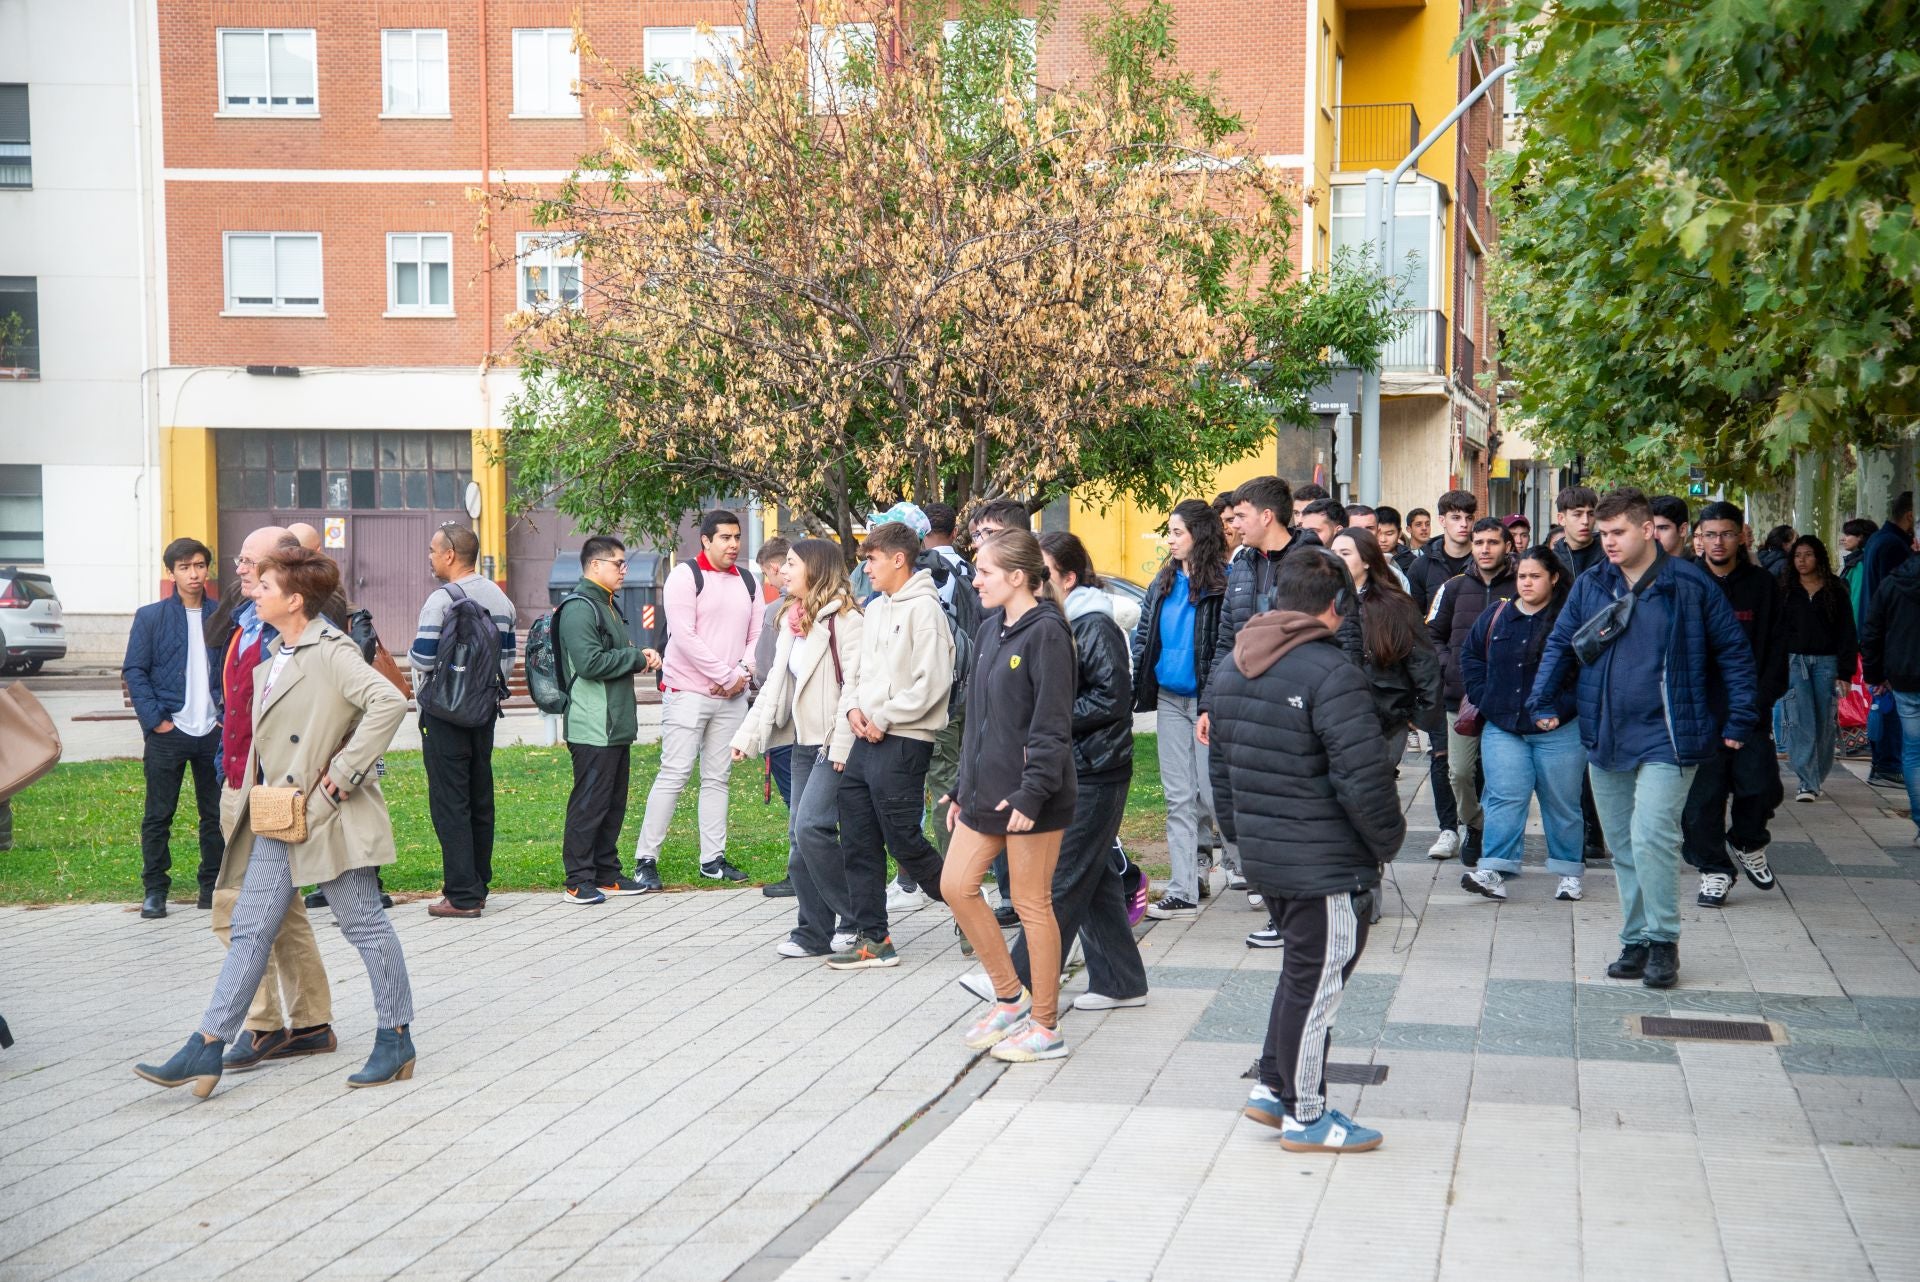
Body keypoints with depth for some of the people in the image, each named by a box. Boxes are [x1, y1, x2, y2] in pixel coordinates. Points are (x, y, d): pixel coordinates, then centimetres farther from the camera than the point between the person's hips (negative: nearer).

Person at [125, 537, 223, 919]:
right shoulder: (150, 617, 1)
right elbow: (134, 672, -1)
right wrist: (155, 720, -9)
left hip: (213, 731, 2)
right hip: (168, 731, -2)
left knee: (216, 814, 7)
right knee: (158, 816, 3)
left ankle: (213, 886, 16)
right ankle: (154, 891, 11)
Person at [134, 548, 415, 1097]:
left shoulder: (331, 651, -14)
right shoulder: (275, 659, 14)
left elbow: (389, 703, -27)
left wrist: (344, 773, -24)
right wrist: (253, 792, 14)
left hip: (328, 815, -9)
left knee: (365, 925, 3)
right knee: (250, 930, 7)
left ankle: (396, 1040, 15)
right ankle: (207, 1049, 8)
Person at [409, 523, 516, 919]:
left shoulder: (442, 600, -15)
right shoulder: (500, 598, 10)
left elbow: (423, 659, -18)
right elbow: (508, 660, 12)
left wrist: (413, 650, 3)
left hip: (445, 712, -8)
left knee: (450, 802, -4)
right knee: (480, 798, 13)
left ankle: (461, 896, -4)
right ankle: (478, 885, 20)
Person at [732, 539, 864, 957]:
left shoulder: (843, 617, -11)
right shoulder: (791, 620, 17)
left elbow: (855, 683, -18)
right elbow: (775, 683, 20)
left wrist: (842, 747, -22)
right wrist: (748, 734, 14)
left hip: (835, 745, -9)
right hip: (804, 742, 9)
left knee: (811, 828, -17)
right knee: (799, 836, 6)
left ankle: (858, 918, -3)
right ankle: (814, 932, 12)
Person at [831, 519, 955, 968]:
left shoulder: (923, 609, -11)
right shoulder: (875, 609, 16)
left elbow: (933, 682, -18)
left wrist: (884, 718, -14)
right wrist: (852, 707, 2)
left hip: (902, 742, -9)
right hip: (865, 741, 9)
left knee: (904, 840, -4)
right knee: (859, 843, 8)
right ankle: (871, 939, 14)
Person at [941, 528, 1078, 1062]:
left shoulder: (1046, 634, -14)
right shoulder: (991, 631, 12)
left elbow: (1052, 724, -18)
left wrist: (1032, 792, -23)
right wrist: (962, 787, 18)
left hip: (1029, 794, -9)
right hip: (986, 787, 9)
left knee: (1031, 903, 0)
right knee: (956, 886, 8)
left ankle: (1045, 1027, 12)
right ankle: (1010, 999, 23)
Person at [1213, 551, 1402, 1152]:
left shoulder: (1231, 668, 6)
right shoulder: (1331, 673, -20)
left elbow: (1225, 760, 14)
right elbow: (1363, 779, -22)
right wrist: (1389, 839, -6)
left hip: (1261, 852, 8)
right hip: (1326, 862, -8)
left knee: (1303, 968, 23)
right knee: (1317, 981, 5)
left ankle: (1272, 1088, 29)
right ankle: (1305, 1116, 16)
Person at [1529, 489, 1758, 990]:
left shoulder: (1690, 585, -4)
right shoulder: (1589, 586, 7)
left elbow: (1733, 651, 1)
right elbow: (1559, 645, 15)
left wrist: (1739, 720, -1)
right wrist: (1542, 702, 4)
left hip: (1666, 737, -5)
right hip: (1605, 739, 5)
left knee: (1650, 836, -19)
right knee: (1623, 848, 10)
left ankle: (1663, 940, -4)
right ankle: (1636, 942, 21)